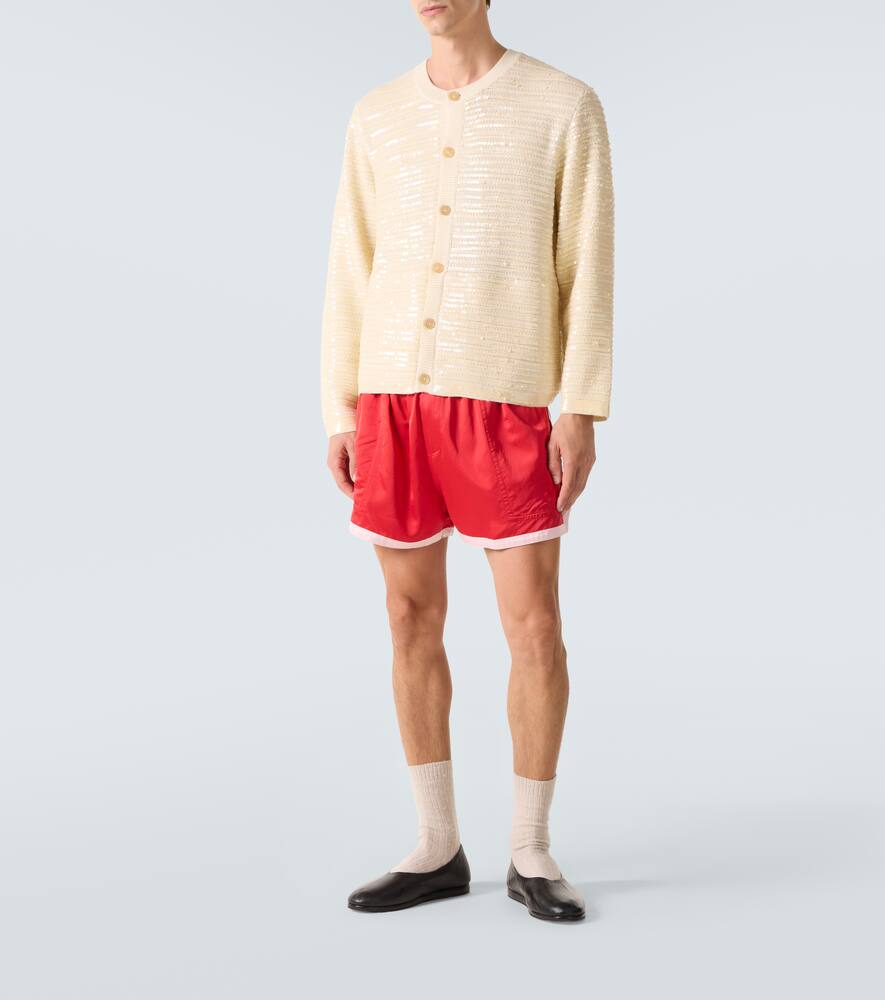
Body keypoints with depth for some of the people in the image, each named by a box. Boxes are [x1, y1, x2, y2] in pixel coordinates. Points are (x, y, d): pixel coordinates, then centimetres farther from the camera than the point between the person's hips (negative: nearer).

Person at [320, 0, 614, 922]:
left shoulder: (566, 106, 0)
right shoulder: (377, 117, 10)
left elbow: (590, 269, -4)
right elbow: (352, 277, 10)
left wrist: (583, 414, -11)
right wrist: (341, 418, 4)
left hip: (504, 406, -3)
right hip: (395, 402, 3)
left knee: (535, 628, -5)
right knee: (413, 622, 5)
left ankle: (531, 855, 10)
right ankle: (438, 850, 16)